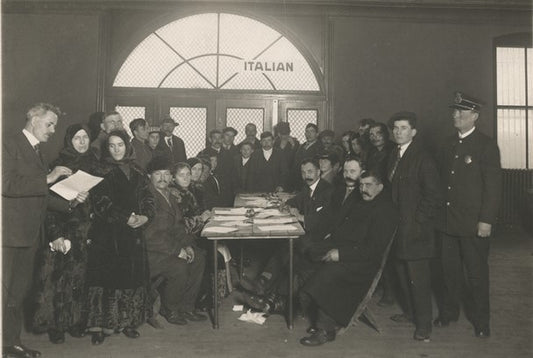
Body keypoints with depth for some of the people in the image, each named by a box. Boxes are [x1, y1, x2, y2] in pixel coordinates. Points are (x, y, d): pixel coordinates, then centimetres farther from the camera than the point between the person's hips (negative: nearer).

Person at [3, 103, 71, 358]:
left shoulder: (37, 151, 17)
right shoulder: (10, 145, -9)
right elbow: (8, 184, -21)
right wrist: (47, 179, -21)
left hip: (30, 233, 9)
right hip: (11, 232, -9)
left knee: (19, 290, 16)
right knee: (6, 292, -1)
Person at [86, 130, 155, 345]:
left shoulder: (137, 173, 13)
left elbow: (148, 198, 10)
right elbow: (101, 202, -9)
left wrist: (145, 216, -10)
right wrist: (126, 218, -15)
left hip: (133, 233, 4)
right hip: (107, 233, -3)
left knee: (132, 275, 3)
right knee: (107, 275, -4)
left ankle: (127, 321, 14)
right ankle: (100, 325, 5)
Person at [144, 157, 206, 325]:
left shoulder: (170, 196, 14)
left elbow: (178, 225, 16)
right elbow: (150, 234, -23)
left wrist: (187, 245, -2)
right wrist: (176, 250, -21)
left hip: (171, 246, 9)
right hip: (149, 250, -9)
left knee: (199, 258, -5)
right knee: (179, 267, -26)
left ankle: (185, 307, 6)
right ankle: (169, 310, 1)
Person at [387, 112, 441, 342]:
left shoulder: (422, 158, -11)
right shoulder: (394, 155, 12)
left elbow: (432, 195, -13)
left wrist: (419, 222, -15)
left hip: (415, 228, -8)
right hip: (397, 226, 8)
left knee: (418, 277, -1)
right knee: (402, 273, 16)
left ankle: (424, 323, 11)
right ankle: (410, 312, 33)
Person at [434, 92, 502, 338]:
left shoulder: (487, 145, -7)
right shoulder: (448, 144, 10)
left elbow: (493, 185, -10)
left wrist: (487, 220, -15)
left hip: (473, 224, -5)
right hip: (448, 221, 5)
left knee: (477, 273, 8)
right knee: (450, 269, 14)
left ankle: (481, 320, 25)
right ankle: (449, 312, 31)